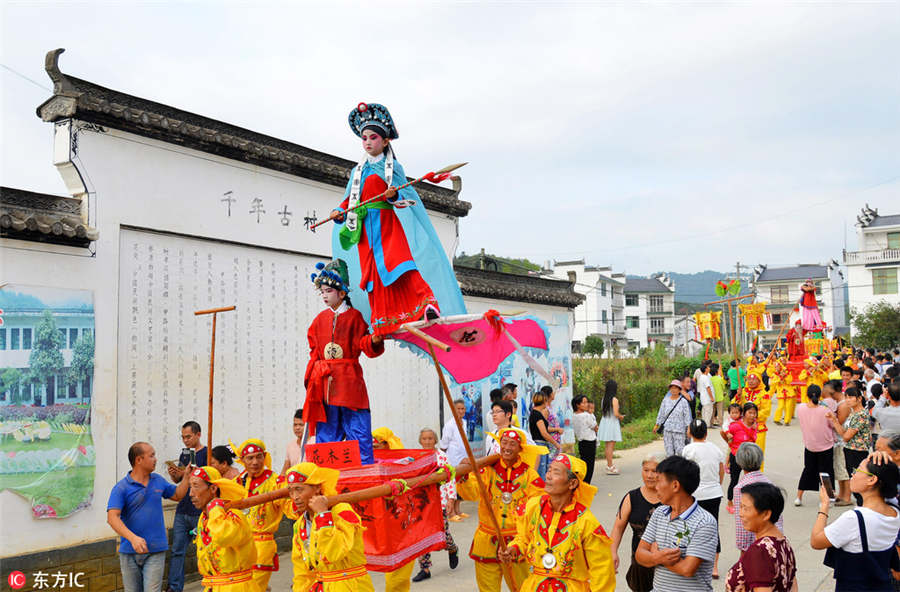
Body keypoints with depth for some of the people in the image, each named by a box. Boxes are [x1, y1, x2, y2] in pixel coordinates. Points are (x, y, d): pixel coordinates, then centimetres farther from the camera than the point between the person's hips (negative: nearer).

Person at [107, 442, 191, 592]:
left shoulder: (158, 480, 8)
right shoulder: (121, 487, -9)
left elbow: (177, 495, 23)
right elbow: (112, 517, -19)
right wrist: (132, 538, -31)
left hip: (155, 551, 2)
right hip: (129, 552, -2)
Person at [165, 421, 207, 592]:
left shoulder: (207, 453, -7)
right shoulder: (184, 453, 13)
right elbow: (178, 480, 18)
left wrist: (188, 473, -23)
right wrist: (173, 473, -4)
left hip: (200, 511, -6)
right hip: (182, 510, 6)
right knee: (177, 550, 6)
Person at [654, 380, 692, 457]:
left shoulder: (683, 401, -2)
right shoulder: (665, 400, 6)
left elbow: (687, 415, -2)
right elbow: (661, 413, 13)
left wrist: (688, 428, -5)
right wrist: (657, 425, 14)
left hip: (679, 430, -3)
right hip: (667, 429, 3)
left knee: (680, 451, -7)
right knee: (669, 451, 4)